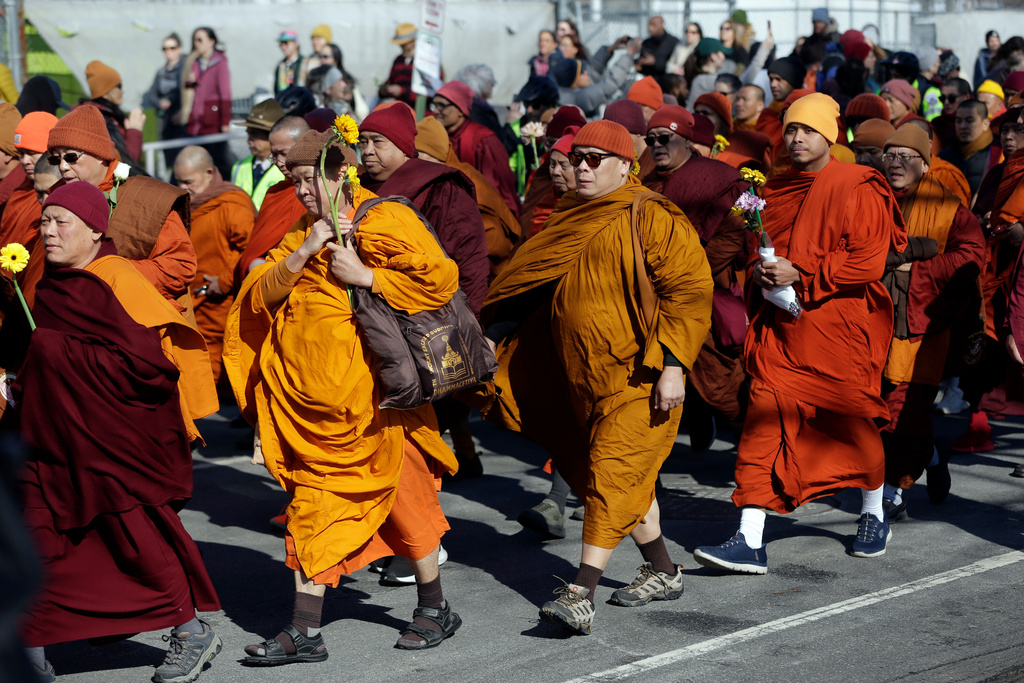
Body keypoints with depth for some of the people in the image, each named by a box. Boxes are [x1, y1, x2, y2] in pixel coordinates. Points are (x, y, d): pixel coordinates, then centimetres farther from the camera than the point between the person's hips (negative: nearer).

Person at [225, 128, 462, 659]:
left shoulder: (385, 222, -6)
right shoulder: (304, 234, 15)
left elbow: (441, 279, -17)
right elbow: (260, 297, 5)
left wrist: (365, 276, -18)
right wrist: (303, 253, -10)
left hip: (371, 395, -6)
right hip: (312, 399, 6)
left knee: (401, 494, 5)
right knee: (313, 501, 5)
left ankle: (435, 609, 23)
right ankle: (305, 632, 8)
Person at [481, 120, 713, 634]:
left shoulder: (651, 217, -11)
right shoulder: (569, 219, 12)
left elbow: (689, 289, -15)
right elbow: (528, 284, 19)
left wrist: (673, 365, -20)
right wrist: (495, 335, 7)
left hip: (639, 375, -8)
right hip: (584, 375, 8)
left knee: (611, 475, -13)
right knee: (629, 477, 16)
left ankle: (581, 595, -16)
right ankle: (663, 572, 32)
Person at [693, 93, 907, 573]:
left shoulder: (856, 189, -7)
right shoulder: (775, 191, 12)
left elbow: (867, 263, -14)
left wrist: (800, 275, -18)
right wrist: (760, 272, 2)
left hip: (841, 327, -4)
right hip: (780, 327, 5)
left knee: (852, 423, 10)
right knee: (765, 422, -8)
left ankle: (873, 516, 36)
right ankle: (750, 542, -11)